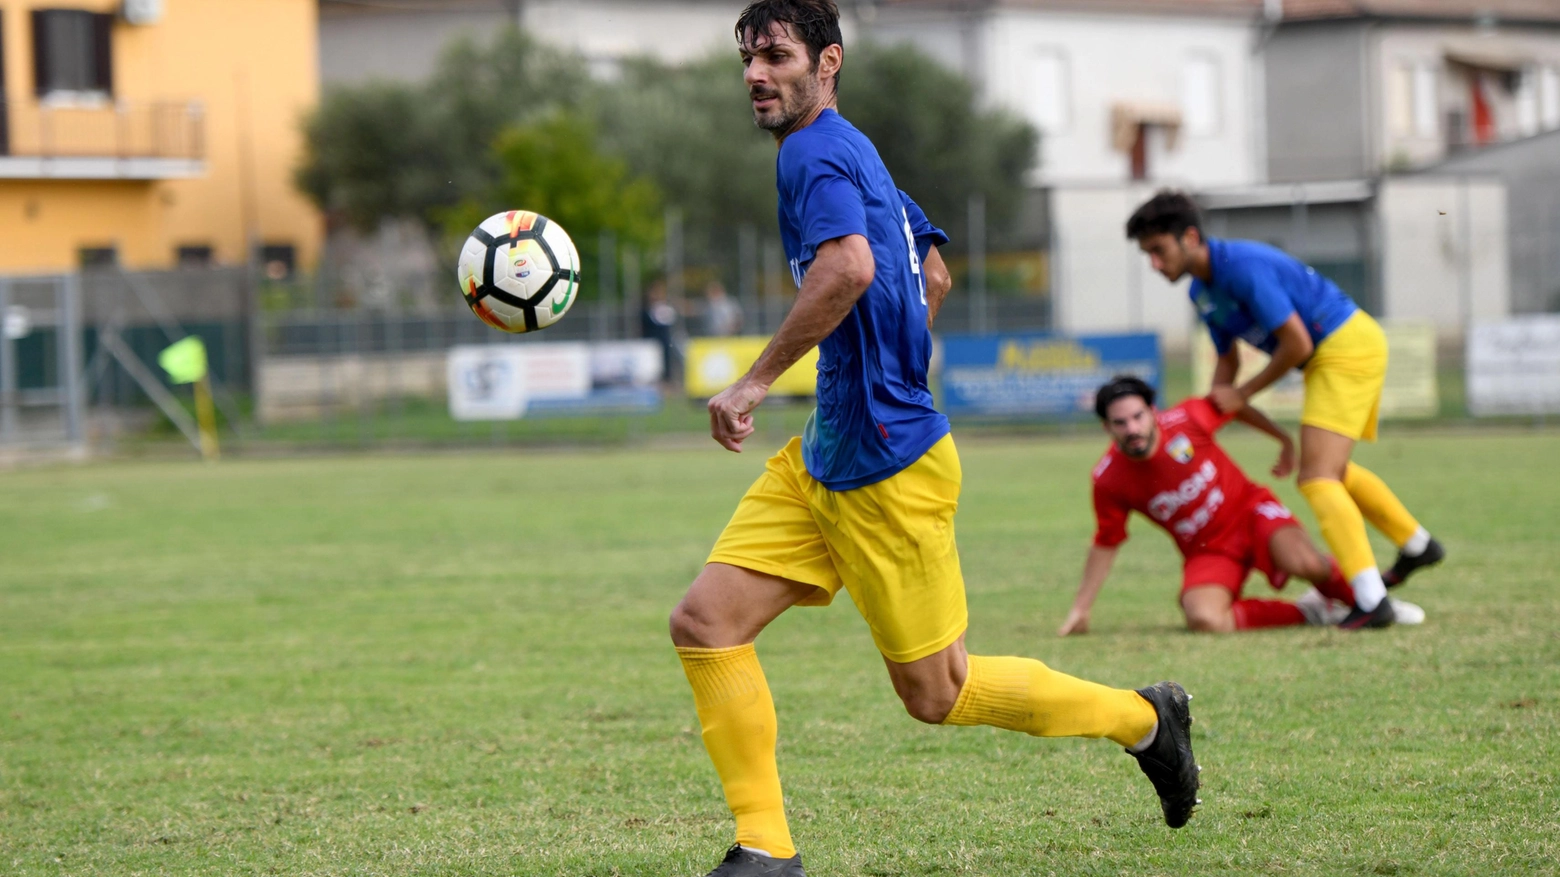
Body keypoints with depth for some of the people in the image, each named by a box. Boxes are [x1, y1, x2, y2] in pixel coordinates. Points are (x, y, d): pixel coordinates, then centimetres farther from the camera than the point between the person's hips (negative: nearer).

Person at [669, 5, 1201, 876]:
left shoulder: (815, 152, -15)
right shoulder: (857, 154, 15)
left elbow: (848, 267, -34)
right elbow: (933, 276, 26)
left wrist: (755, 382, -27)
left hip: (886, 468, -10)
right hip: (824, 460, 10)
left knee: (935, 691, 3)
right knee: (704, 623, 0)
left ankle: (1142, 718, 20)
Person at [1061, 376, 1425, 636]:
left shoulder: (1186, 420, -19)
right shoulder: (1109, 480, -15)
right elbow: (1105, 545, -1)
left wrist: (1285, 440, 16)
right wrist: (1080, 610, -1)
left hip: (1251, 511, -1)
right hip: (1207, 550, 1)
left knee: (1304, 563, -32)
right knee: (1204, 618, -31)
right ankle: (1307, 612, -10)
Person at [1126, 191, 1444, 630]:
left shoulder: (1244, 267, -25)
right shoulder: (1203, 290, 6)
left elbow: (1297, 344, -24)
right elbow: (1228, 359, 20)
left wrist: (1244, 394, -12)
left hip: (1348, 349, -10)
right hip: (1338, 352, 10)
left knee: (1316, 478, -16)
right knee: (1333, 470, 26)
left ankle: (1370, 600, -21)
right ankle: (1416, 544, 44)